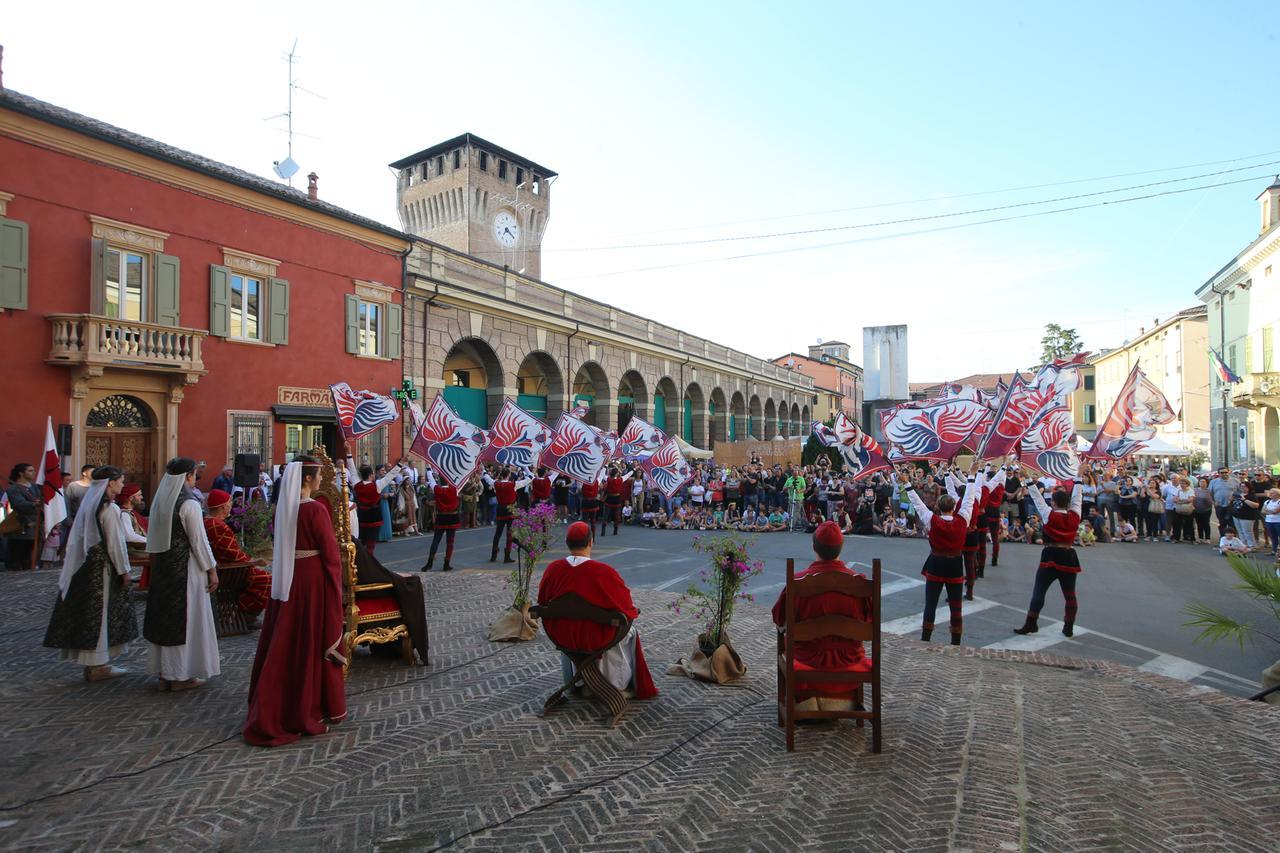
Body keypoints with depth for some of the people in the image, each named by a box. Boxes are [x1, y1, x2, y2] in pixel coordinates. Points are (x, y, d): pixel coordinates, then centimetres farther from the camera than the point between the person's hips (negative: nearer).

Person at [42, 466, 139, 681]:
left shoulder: (90, 504, 10)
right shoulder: (110, 509, -17)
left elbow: (79, 537, 13)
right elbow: (115, 543, -17)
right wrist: (124, 570, -9)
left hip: (86, 565, 9)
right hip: (102, 568, -9)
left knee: (89, 614, 12)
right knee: (100, 614, 0)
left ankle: (95, 663, 20)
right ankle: (96, 665, 8)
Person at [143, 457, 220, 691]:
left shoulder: (160, 501, 7)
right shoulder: (189, 504, -16)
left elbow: (153, 540, 12)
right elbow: (199, 541, -15)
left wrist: (157, 563, 19)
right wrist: (211, 570, -9)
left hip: (162, 566, 8)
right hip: (185, 567, -7)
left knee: (164, 616, 13)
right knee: (185, 618, 2)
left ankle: (164, 673, 22)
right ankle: (181, 675, 10)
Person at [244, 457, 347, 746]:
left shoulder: (282, 507, 4)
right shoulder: (316, 509, -18)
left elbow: (281, 544, 12)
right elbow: (330, 553, -15)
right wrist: (336, 583, -2)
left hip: (285, 579, 7)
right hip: (313, 580, -7)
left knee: (283, 642, 16)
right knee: (313, 643, 6)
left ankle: (269, 711, 26)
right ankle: (309, 708, 19)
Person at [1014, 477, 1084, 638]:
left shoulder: (1049, 515, -9)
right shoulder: (1075, 516, 0)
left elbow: (1038, 499, -4)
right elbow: (1076, 498, 12)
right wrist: (1077, 482, 22)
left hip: (1051, 557, -4)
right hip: (1069, 558, 4)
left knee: (1039, 591, 0)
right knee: (1070, 594, 11)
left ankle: (1030, 624, -1)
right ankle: (1069, 628, 17)